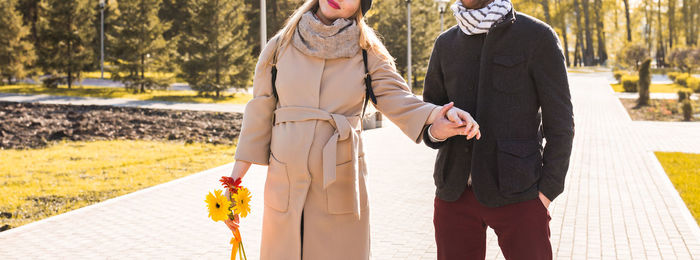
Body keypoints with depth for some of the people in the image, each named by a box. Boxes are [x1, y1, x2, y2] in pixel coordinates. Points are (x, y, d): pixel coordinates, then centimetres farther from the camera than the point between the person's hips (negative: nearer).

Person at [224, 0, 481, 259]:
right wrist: (234, 181, 3)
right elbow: (260, 113, 6)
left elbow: (398, 100, -6)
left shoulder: (367, 55, 2)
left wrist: (440, 116, -28)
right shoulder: (279, 46, 3)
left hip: (341, 187, -1)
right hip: (285, 186, 1)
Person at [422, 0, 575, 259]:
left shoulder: (538, 36, -3)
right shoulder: (446, 43, 9)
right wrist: (436, 131, -9)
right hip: (456, 193, 4)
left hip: (516, 194, -4)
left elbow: (559, 121, -3)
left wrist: (547, 191, -9)